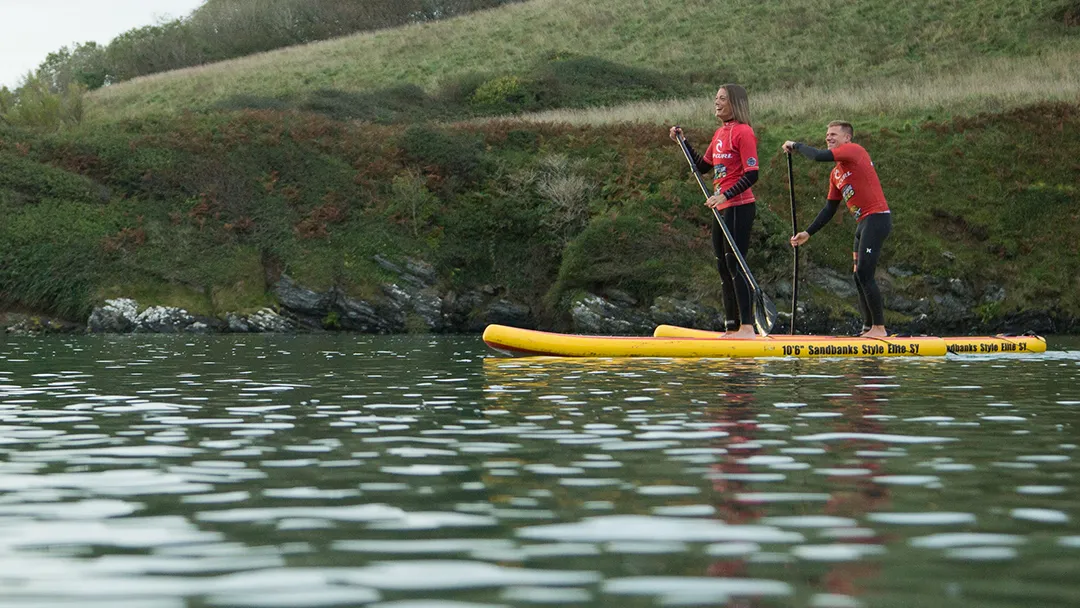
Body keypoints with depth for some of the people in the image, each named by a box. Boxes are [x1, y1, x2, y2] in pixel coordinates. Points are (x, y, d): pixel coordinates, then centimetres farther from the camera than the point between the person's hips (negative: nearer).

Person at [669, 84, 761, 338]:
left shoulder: (743, 132, -11)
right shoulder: (719, 134, 16)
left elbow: (751, 175, -17)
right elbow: (703, 166, 23)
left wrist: (725, 196, -23)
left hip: (739, 206, -9)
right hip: (721, 209, 10)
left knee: (735, 264, -12)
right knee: (723, 266, 10)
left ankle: (747, 326, -12)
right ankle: (732, 327, 15)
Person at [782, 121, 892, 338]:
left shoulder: (854, 150, -6)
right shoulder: (836, 174, 19)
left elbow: (819, 156, -20)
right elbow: (829, 210, 23)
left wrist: (796, 145, -3)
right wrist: (808, 233, 18)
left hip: (877, 219, -10)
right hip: (864, 223, 10)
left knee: (864, 273, -15)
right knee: (859, 276, 9)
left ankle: (879, 328, -14)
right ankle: (868, 328, 14)